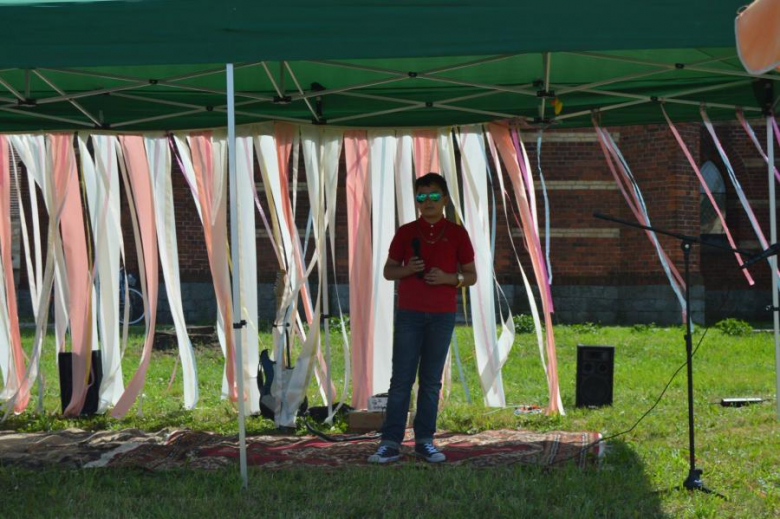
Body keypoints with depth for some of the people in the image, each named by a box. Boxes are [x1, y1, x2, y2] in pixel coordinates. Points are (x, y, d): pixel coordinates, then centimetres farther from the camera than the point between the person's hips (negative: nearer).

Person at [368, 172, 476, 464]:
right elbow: (388, 271, 10)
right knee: (401, 378, -3)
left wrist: (449, 278, -14)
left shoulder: (457, 234, 4)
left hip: (442, 316, 0)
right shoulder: (405, 233, 5)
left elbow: (471, 276, 6)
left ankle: (424, 440, 10)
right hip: (409, 314, 0)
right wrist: (407, 270, -11)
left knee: (431, 381, 4)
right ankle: (391, 442, -3)